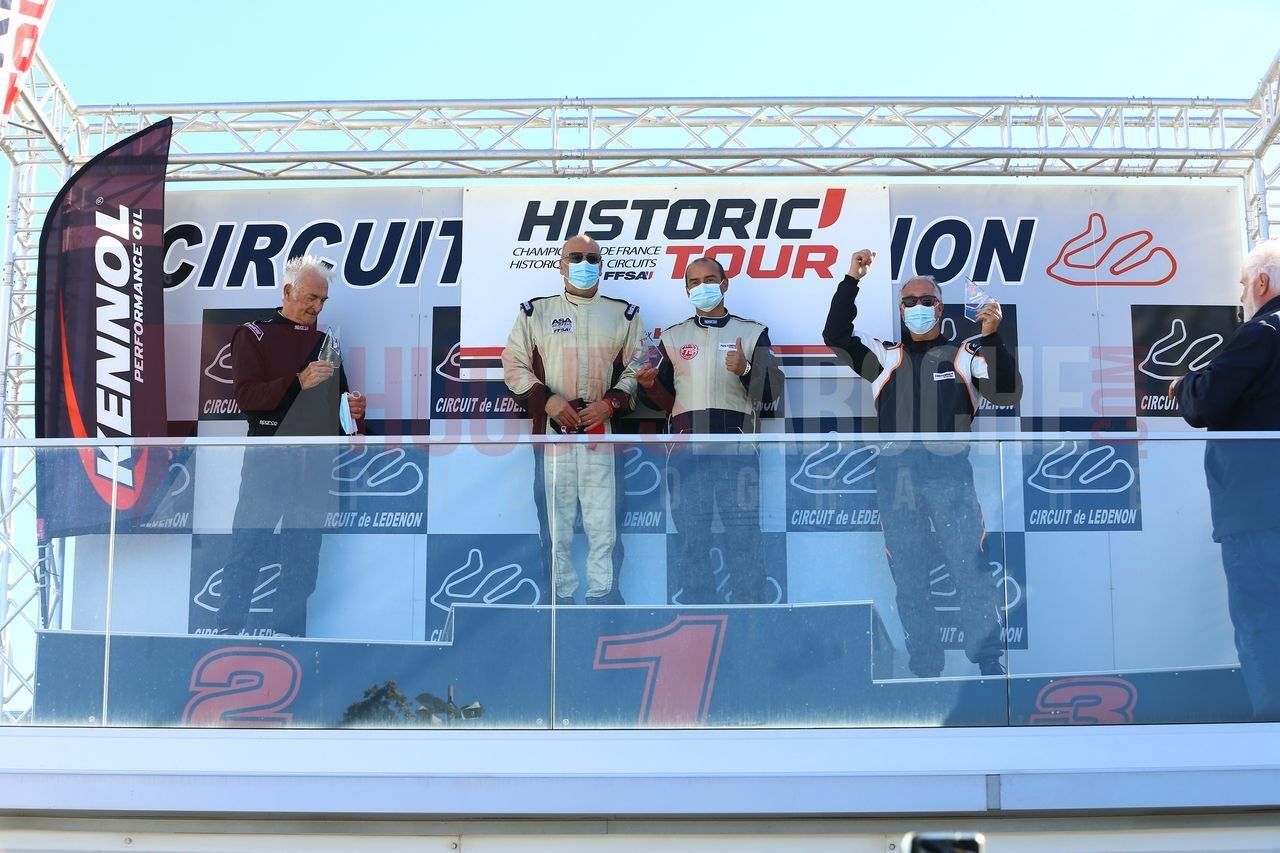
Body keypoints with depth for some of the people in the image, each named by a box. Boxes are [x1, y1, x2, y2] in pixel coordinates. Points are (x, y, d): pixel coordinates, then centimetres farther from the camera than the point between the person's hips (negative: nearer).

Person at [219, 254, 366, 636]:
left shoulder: (326, 341, 17)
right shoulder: (254, 335, 3)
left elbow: (336, 401, 23)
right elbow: (246, 396, -9)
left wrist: (354, 409, 0)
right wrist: (299, 381, -21)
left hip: (315, 461, 4)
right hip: (268, 457, -4)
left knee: (303, 555, 6)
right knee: (248, 547, -4)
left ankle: (288, 630, 12)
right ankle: (228, 627, 4)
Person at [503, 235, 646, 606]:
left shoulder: (624, 314, 14)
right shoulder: (535, 312, 13)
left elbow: (636, 369, 9)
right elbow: (514, 365, 9)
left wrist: (610, 404, -7)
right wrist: (546, 399, -6)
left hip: (603, 428, 0)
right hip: (552, 428, 0)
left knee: (604, 516, -5)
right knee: (556, 514, -1)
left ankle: (602, 592, 4)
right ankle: (563, 595, 7)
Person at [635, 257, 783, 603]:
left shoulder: (753, 333, 12)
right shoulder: (673, 337, 19)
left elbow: (772, 392, 3)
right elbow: (664, 400, 17)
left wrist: (746, 371, -15)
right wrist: (649, 385, -4)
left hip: (737, 452, -2)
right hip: (687, 453, 2)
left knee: (744, 537, -7)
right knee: (692, 540, 3)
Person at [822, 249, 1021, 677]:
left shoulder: (964, 354, 13)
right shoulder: (884, 357, 19)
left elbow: (1007, 393, 2)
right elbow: (836, 336, 8)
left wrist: (992, 338, -9)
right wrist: (851, 281, 1)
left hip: (949, 473, -3)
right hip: (895, 476, 3)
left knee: (971, 569, -10)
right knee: (908, 580, 5)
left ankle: (989, 664, -5)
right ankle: (925, 669, 12)